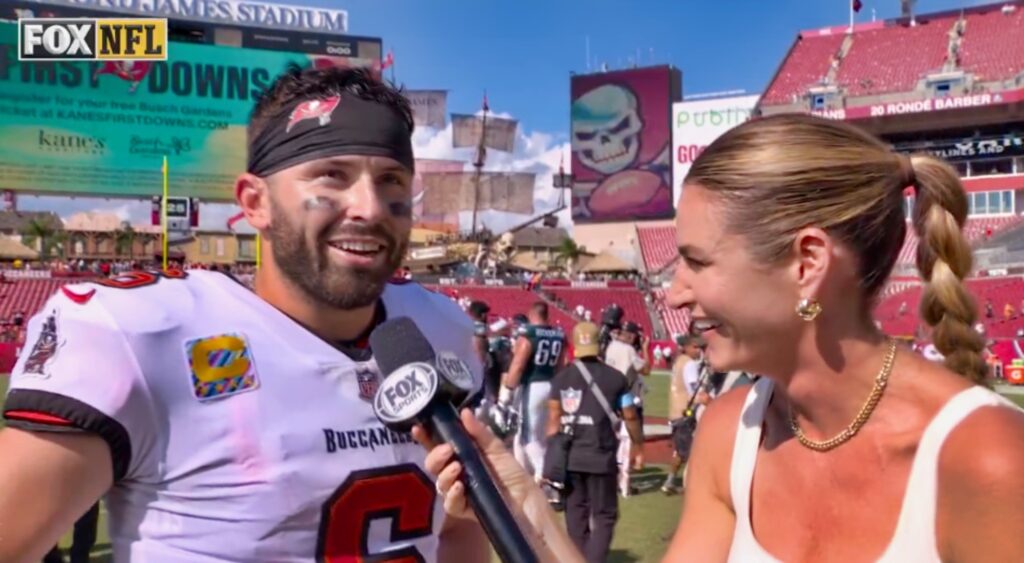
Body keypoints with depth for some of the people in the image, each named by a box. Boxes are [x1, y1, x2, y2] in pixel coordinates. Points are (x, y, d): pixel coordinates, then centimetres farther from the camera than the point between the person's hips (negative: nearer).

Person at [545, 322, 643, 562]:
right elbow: (630, 418, 1)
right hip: (600, 457, -3)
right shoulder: (614, 378, -5)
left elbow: (554, 420, 1)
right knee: (604, 516, 8)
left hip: (569, 457, 3)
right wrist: (639, 445, 16)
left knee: (575, 513, 17)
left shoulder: (561, 378, 1)